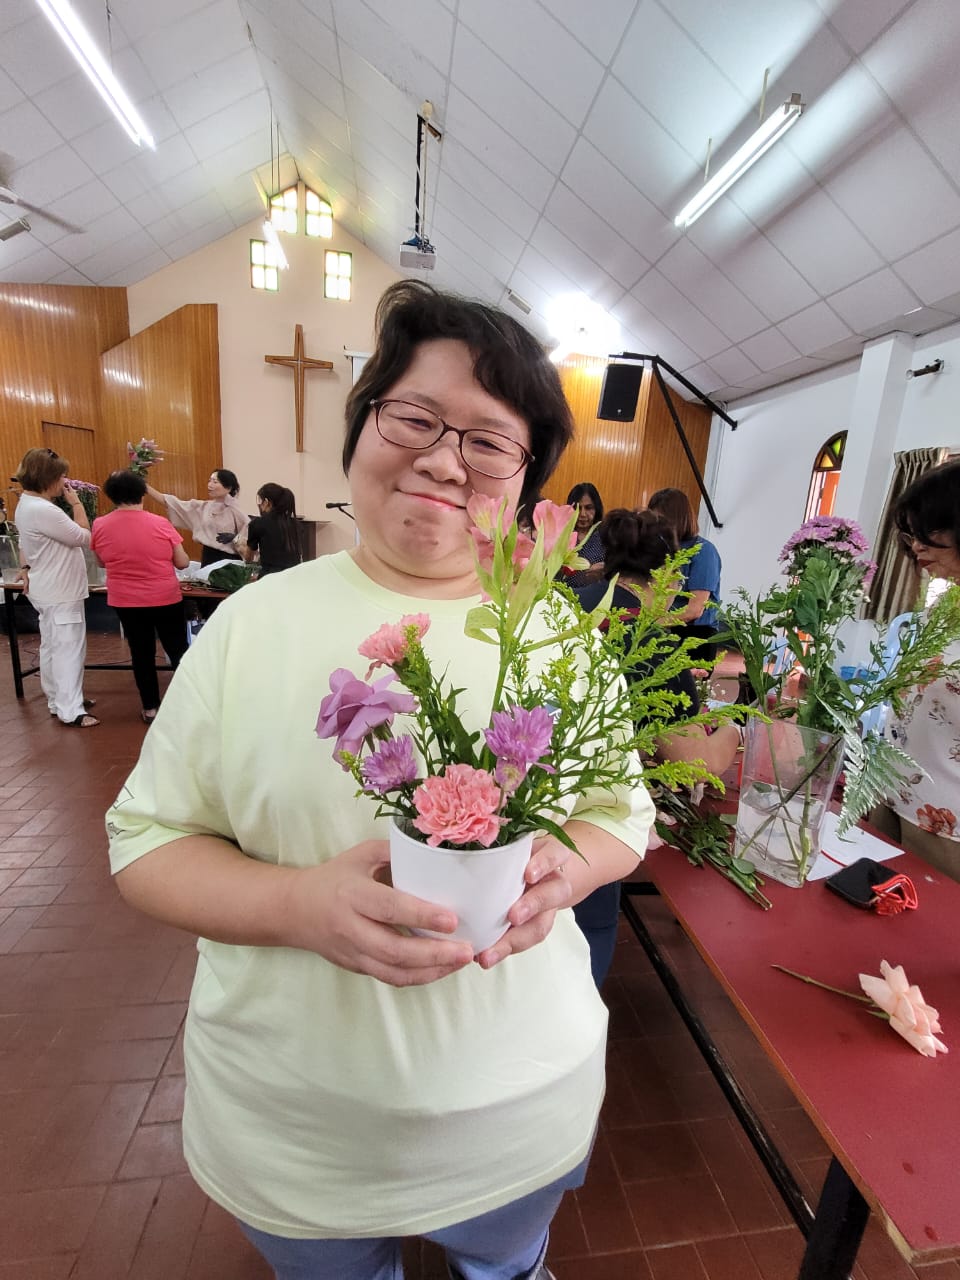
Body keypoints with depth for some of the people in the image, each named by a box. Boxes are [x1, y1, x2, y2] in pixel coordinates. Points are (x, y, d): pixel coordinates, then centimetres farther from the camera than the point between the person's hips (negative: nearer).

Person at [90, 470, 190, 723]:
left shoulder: (100, 526, -3)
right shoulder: (160, 523, -11)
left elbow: (102, 562, 11)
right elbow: (183, 563, -5)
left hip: (125, 601, 3)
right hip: (166, 598, -2)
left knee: (141, 653, 13)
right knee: (178, 650, 9)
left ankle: (150, 707, 20)